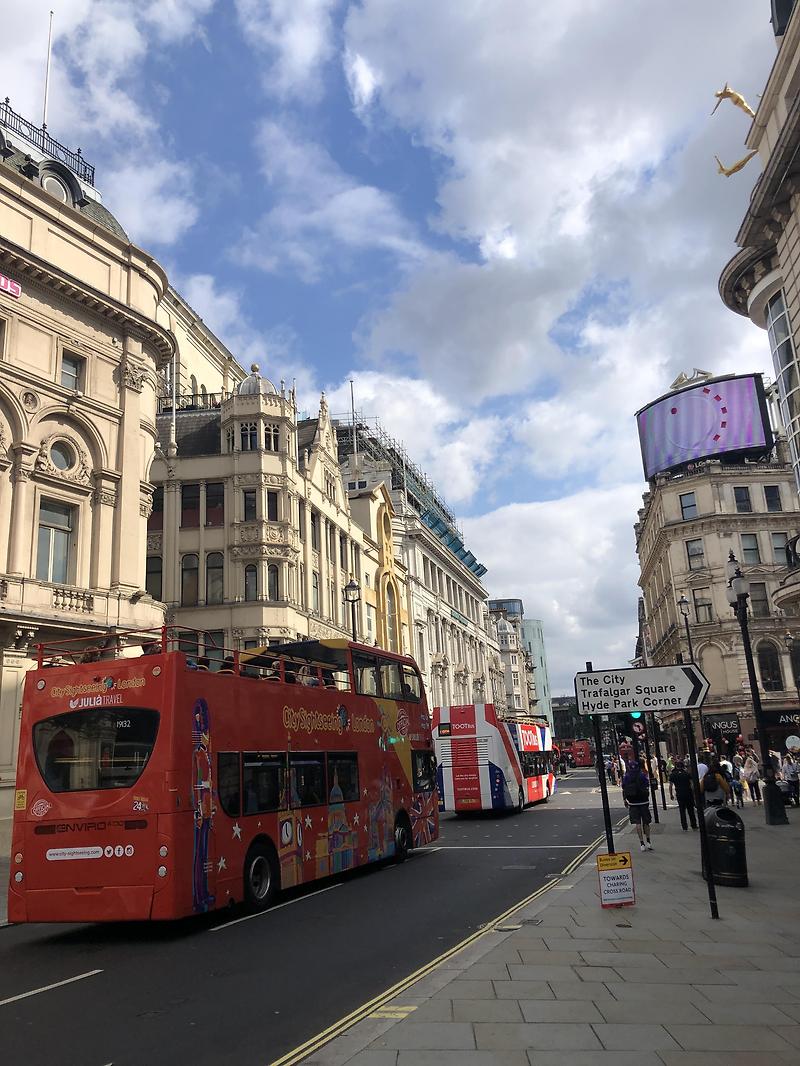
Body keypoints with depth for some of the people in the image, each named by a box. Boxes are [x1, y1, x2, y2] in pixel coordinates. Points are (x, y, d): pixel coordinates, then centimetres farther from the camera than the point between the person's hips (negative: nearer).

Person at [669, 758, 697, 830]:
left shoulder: (672, 774, -3)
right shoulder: (687, 773, -4)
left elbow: (670, 785, -4)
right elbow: (691, 783, -5)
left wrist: (671, 794, 5)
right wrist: (693, 793, 4)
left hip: (679, 795, 0)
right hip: (689, 794, 0)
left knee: (682, 811, 7)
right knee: (691, 810, 12)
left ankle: (685, 828, 6)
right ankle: (694, 826, 18)